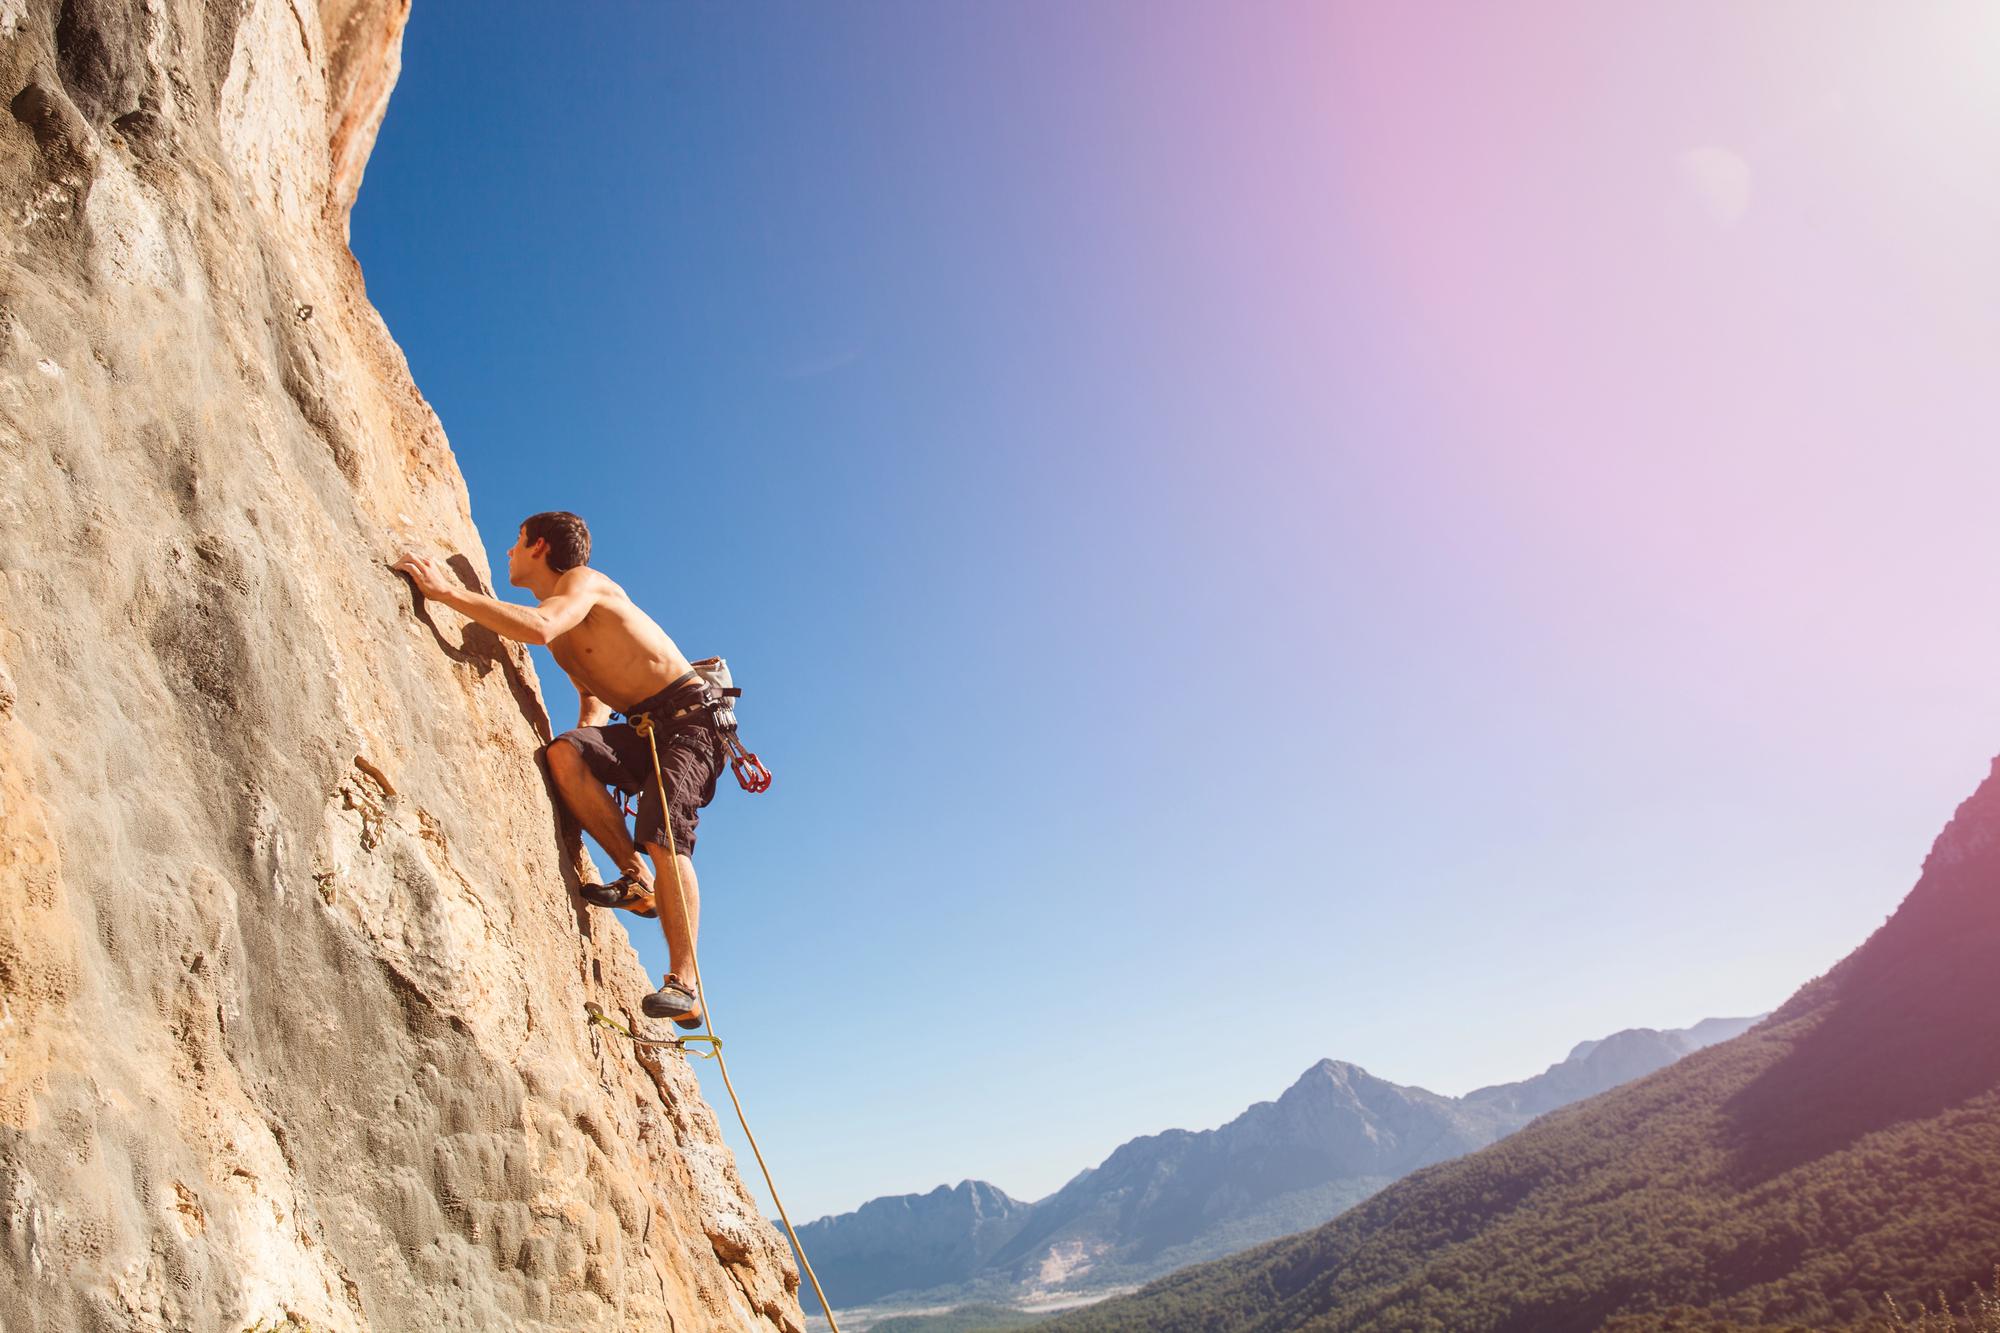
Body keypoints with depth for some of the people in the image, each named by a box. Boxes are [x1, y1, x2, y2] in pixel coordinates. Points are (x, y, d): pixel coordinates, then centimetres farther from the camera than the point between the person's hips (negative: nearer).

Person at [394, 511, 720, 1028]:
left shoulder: (583, 580, -5)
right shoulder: (562, 639, 21)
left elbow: (539, 627, -29)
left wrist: (448, 591, -26)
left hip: (689, 716, -7)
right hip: (645, 729, 7)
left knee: (664, 838, -24)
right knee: (565, 752, -20)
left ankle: (684, 986, -23)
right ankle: (637, 880, -14)